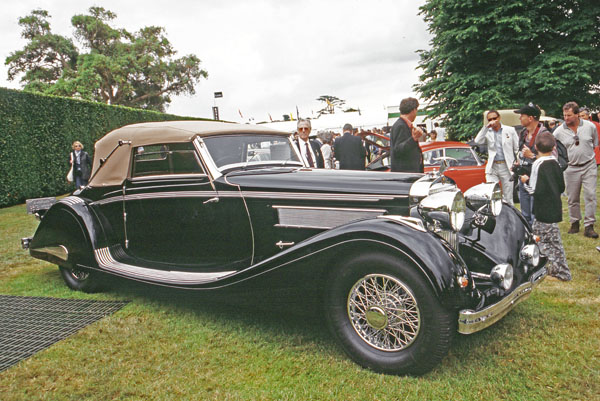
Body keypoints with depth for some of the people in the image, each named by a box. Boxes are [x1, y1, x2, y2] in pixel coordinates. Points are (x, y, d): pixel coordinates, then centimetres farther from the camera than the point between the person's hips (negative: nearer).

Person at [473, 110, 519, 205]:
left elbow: (517, 148, 8)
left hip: (506, 166, 0)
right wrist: (486, 127, -15)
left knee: (508, 198, 5)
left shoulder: (510, 130, 7)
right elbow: (477, 142, -12)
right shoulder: (487, 132, 8)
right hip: (492, 167, 1)